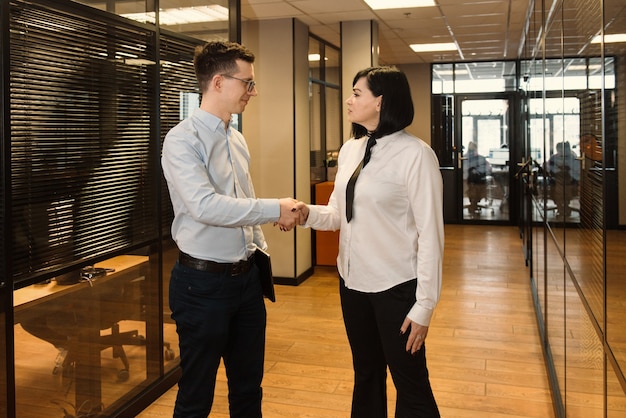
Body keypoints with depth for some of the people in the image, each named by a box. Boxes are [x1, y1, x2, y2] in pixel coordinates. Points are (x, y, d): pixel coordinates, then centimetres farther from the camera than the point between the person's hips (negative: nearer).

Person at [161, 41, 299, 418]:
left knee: (249, 386, 19)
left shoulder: (238, 139, 11)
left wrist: (260, 248, 13)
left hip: (246, 276, 8)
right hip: (203, 282, -7)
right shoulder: (183, 140, -14)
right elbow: (205, 206, -28)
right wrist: (275, 210, -23)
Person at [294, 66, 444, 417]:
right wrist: (307, 213, -12)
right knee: (366, 377, 22)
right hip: (353, 282, 7)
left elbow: (430, 235, -16)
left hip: (395, 287, -6)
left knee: (411, 385, 9)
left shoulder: (416, 154, -16)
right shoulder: (350, 149, 5)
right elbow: (339, 214, 9)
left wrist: (424, 305, -16)